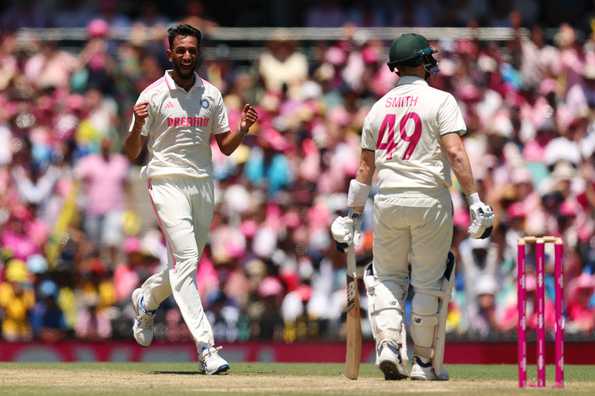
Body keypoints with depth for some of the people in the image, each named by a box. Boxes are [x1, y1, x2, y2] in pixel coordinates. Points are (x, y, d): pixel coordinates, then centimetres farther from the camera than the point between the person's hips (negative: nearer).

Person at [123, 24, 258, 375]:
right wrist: (138, 125, -23)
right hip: (168, 183, -5)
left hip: (203, 185, 5)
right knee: (186, 260, -17)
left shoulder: (211, 95, 9)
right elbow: (133, 152, -3)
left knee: (185, 263, 15)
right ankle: (205, 346, -22)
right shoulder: (153, 95, -3)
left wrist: (244, 129, -8)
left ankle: (147, 299, 47)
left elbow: (226, 147, 12)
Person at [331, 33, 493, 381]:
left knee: (387, 277, 14)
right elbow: (455, 153, -13)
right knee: (430, 282, 5)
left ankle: (388, 343, -8)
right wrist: (475, 201, -15)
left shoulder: (380, 107, 13)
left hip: (388, 199, 3)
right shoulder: (440, 101, -1)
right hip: (430, 198, -3)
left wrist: (352, 216, 19)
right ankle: (426, 362, 7)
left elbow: (366, 166, 14)